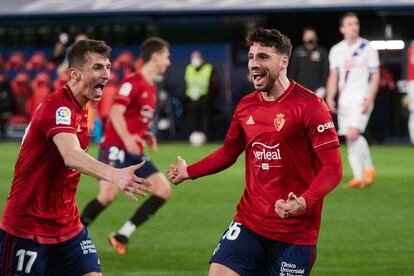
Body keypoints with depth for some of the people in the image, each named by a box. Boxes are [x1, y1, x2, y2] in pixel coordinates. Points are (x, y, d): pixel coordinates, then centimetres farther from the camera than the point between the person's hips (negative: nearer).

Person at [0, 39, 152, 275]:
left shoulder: (81, 110, 7)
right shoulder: (58, 106, -22)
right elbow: (71, 156, -40)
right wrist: (113, 175, -55)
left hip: (67, 227, 8)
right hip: (26, 228, -8)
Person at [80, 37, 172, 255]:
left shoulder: (151, 88, 19)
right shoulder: (133, 82, -9)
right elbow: (116, 112, -21)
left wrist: (145, 135, 13)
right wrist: (127, 138, -34)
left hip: (134, 153, 9)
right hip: (115, 148, -9)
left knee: (164, 190, -2)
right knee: (108, 194, -25)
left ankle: (122, 236, -1)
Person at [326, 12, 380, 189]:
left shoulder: (367, 48, -2)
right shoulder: (336, 50, 10)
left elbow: (375, 76, -2)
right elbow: (333, 76, 14)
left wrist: (369, 100, -12)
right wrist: (330, 97, 0)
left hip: (361, 98, -5)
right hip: (344, 100, 5)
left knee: (353, 134, -19)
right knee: (350, 139, 2)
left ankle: (368, 168, -3)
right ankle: (358, 177, 7)